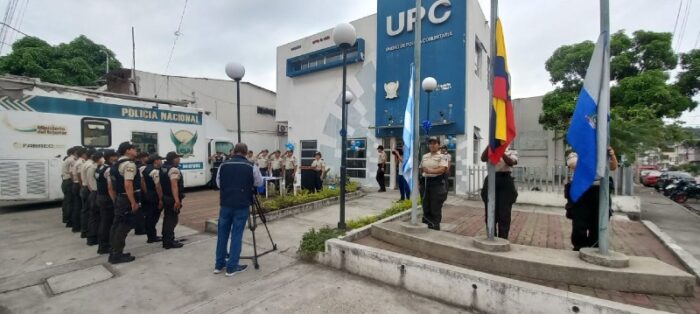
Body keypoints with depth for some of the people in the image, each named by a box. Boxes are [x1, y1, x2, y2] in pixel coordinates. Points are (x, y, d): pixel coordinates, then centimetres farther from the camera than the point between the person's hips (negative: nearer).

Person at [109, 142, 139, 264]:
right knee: (124, 226, -2)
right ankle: (117, 255, 5)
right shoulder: (129, 164, -19)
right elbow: (128, 185, -27)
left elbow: (119, 183, 20)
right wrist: (133, 202, -25)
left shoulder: (117, 164, 14)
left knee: (118, 225, 16)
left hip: (119, 198, 10)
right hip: (127, 200, -10)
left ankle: (115, 252, 26)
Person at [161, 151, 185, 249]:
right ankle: (169, 242, 2)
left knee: (168, 218, 18)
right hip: (172, 199, -10)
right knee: (172, 219, -3)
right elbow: (174, 185, -28)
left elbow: (163, 183, 21)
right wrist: (177, 200, -32)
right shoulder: (174, 169, -19)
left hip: (165, 197, 10)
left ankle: (166, 240, 28)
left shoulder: (163, 168, 13)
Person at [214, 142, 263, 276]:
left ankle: (219, 264, 26)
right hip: (242, 205, -3)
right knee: (237, 235, 4)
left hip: (225, 204, 4)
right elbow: (259, 183, 6)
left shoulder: (223, 165, 3)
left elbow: (218, 183, 14)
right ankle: (232, 267, 11)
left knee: (222, 234, 15)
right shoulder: (251, 167, -7)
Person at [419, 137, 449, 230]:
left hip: (437, 182, -5)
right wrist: (419, 182, 15)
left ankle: (435, 226, 12)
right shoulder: (425, 156, 14)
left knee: (435, 206, 0)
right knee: (426, 205, 12)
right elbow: (421, 170, 19)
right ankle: (425, 224, 24)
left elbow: (443, 169, -18)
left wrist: (431, 171, -34)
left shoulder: (441, 156, -4)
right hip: (425, 182, 5)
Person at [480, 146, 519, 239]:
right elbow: (483, 158, -11)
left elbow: (510, 162, -14)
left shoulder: (512, 151, 8)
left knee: (504, 214, 2)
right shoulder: (490, 151, 11)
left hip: (505, 182, -1)